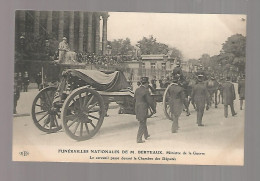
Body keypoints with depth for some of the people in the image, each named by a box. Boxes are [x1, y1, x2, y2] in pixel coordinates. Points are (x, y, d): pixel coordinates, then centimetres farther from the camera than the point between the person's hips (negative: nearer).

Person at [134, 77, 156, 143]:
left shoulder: (137, 90, 3)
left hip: (137, 108, 8)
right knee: (142, 125, 0)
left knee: (143, 123, 24)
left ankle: (146, 135, 39)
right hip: (143, 110, -8)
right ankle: (139, 139, 0)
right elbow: (150, 101, -16)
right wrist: (154, 109, -2)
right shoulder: (146, 91, -19)